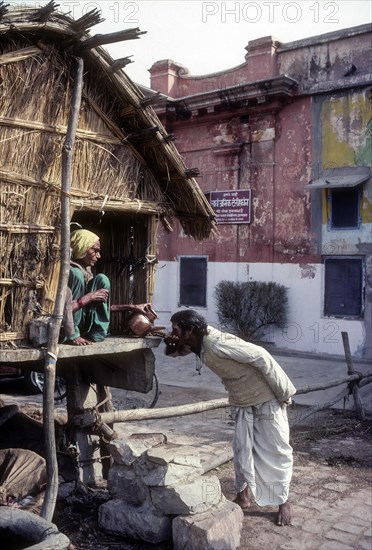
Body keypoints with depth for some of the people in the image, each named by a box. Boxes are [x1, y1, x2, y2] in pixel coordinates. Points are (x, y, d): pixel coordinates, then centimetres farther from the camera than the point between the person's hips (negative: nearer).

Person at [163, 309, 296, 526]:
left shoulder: (217, 344, -32)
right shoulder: (197, 343, -6)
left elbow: (261, 357, -31)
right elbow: (176, 351, 12)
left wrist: (283, 392, -24)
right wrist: (171, 344, -15)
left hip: (267, 398, -8)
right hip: (242, 402, 8)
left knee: (276, 450, 4)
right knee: (242, 449, 13)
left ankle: (284, 502, 19)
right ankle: (243, 497, 28)